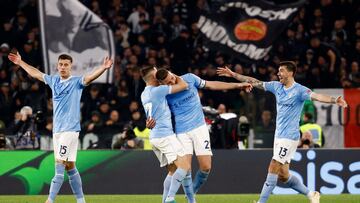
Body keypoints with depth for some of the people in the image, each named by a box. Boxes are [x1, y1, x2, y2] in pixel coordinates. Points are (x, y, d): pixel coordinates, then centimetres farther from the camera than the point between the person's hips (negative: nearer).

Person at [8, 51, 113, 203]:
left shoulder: (77, 82, -3)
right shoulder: (53, 81, 14)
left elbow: (91, 77, -20)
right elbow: (35, 73, 28)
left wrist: (104, 68, -37)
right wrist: (20, 63, 37)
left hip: (70, 129, -6)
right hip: (57, 129, 6)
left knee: (60, 163, -14)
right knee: (69, 166, 8)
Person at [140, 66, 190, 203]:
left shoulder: (144, 94, 16)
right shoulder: (158, 90, -11)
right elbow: (183, 85, -7)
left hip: (154, 136, 9)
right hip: (165, 134, -9)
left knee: (173, 170, 11)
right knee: (184, 166, -14)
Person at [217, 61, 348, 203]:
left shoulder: (299, 90, -12)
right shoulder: (276, 86, 9)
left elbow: (317, 96, -27)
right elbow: (255, 82, 16)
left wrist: (335, 100, -45)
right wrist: (233, 75, 17)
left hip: (289, 137, -8)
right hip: (278, 136, 8)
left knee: (273, 169, -11)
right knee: (283, 175, 9)